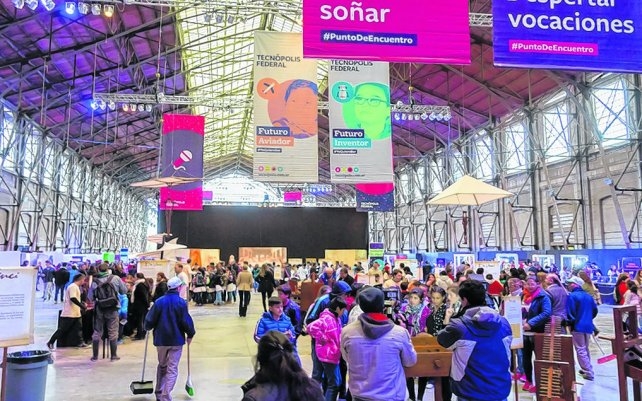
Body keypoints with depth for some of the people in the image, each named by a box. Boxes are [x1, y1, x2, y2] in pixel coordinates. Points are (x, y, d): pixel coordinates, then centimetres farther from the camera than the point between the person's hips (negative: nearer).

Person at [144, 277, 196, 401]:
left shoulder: (159, 301, -4)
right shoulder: (181, 302, -11)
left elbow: (150, 319, -4)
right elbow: (186, 321, -13)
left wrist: (148, 327, 19)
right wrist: (190, 334, 3)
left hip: (161, 339, 3)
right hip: (177, 339, -3)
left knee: (162, 366, 22)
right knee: (172, 369, 3)